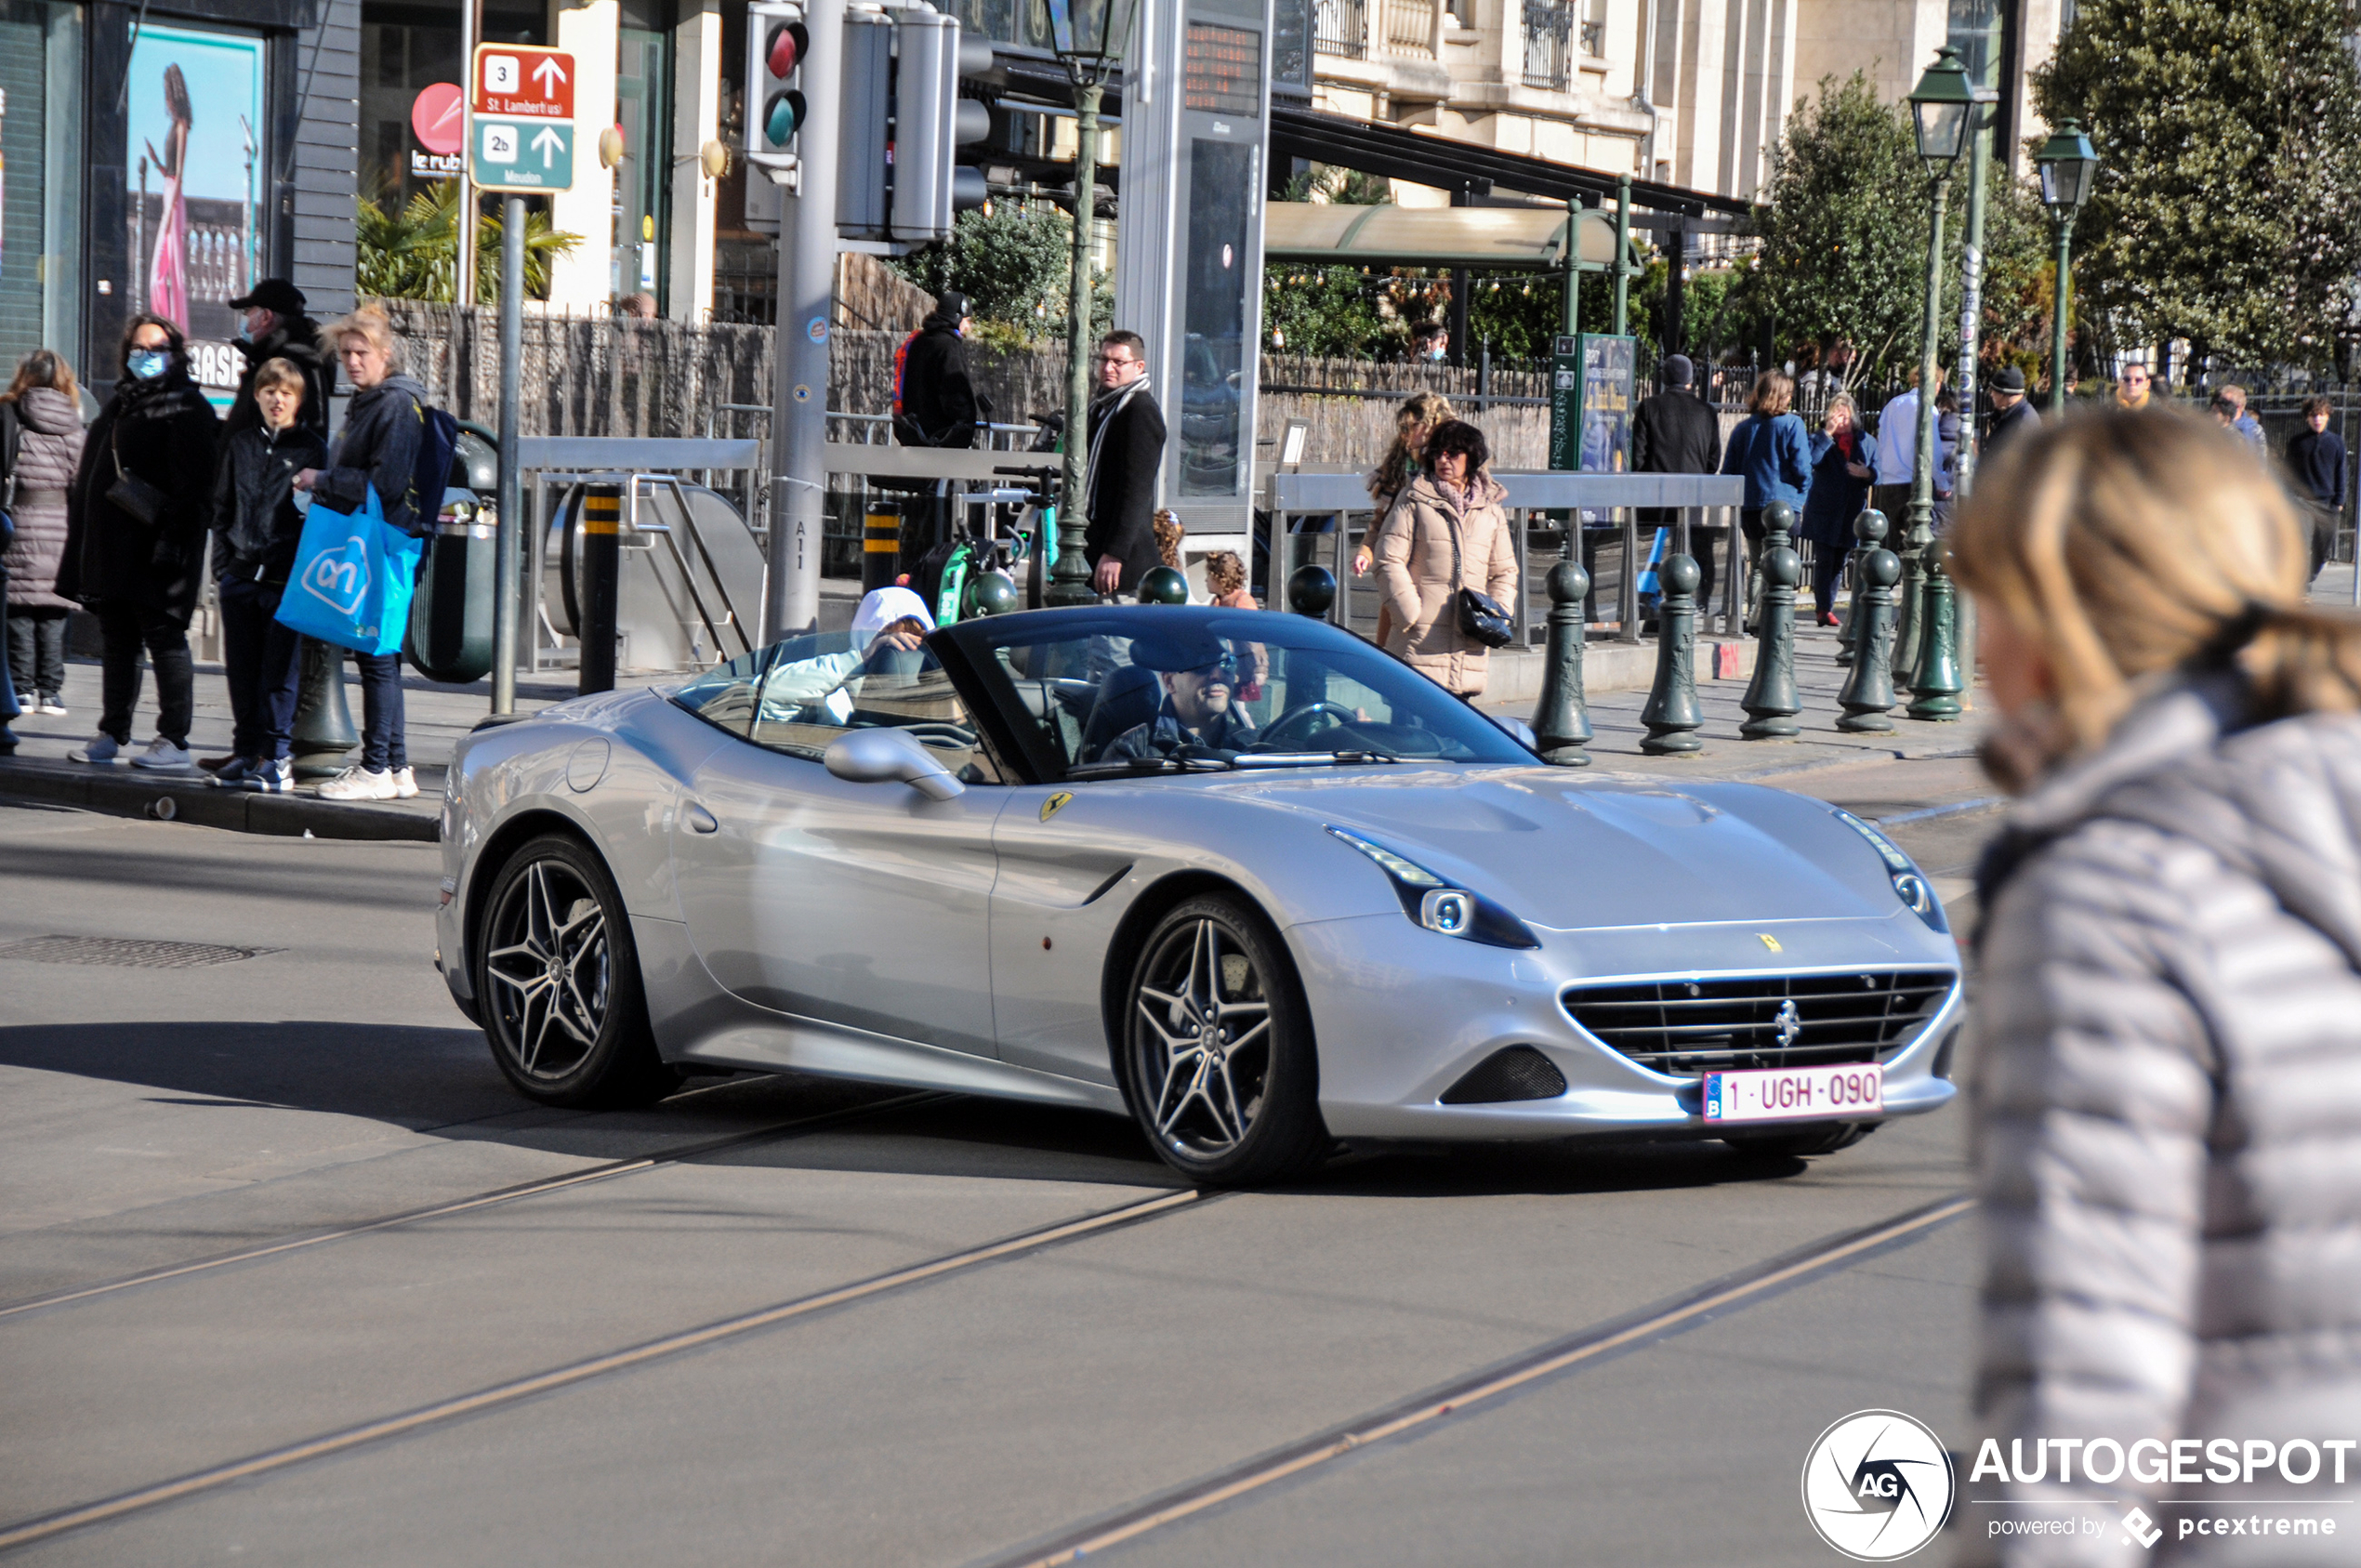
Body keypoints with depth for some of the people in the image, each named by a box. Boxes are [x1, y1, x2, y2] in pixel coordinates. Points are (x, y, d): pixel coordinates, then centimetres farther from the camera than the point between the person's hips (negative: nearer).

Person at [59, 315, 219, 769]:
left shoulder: (186, 406, -5)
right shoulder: (121, 403, 20)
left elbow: (192, 480, -14)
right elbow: (91, 473, 24)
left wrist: (172, 539, -22)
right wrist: (84, 544, 17)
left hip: (154, 543, -8)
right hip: (111, 545, 8)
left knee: (164, 638, -6)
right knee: (116, 642, 12)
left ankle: (174, 740, -3)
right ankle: (112, 733, 17)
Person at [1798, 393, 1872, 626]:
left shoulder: (1865, 441, 8)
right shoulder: (1822, 439, -1)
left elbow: (1879, 472, 10)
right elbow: (1810, 460, -22)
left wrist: (1867, 473, -12)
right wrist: (1827, 434, -22)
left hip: (1851, 514, 3)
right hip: (1824, 513, -3)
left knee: (1839, 563, 8)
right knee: (1824, 561, -8)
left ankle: (1826, 608, 17)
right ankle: (1824, 608, -5)